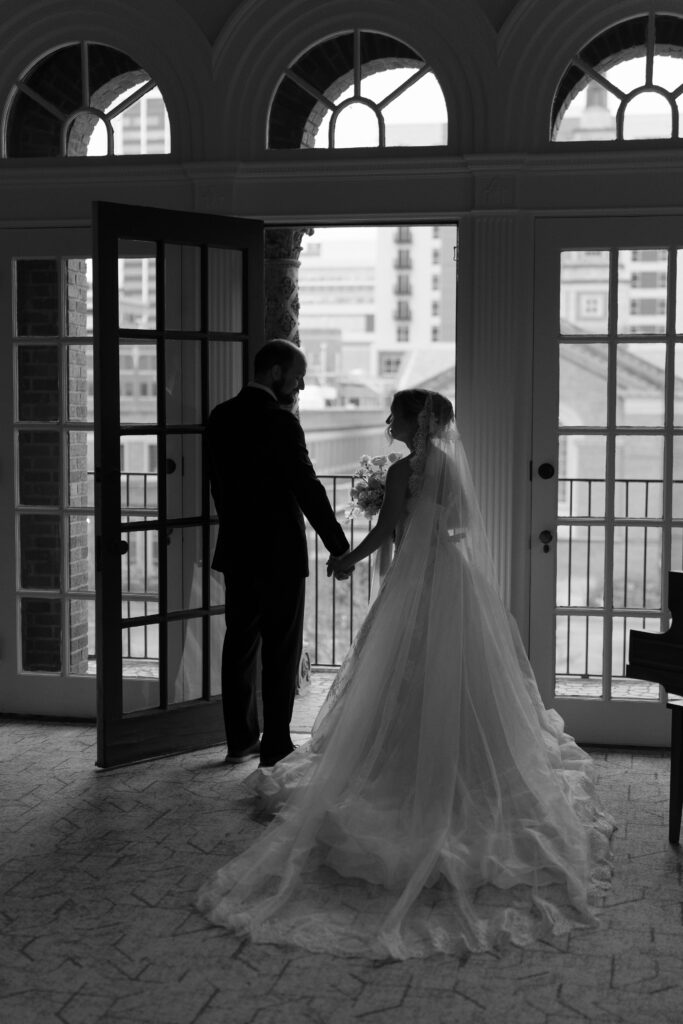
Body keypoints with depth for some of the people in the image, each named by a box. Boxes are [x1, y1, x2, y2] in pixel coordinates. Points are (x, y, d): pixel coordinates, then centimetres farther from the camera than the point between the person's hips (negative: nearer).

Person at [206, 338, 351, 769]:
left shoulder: (221, 417, 5)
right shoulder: (280, 424, -17)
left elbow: (219, 483, 11)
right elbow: (309, 490, -17)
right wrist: (340, 548, -13)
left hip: (237, 551, 7)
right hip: (279, 553, -7)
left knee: (240, 644, 13)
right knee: (281, 650, 2)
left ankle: (241, 740, 21)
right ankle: (276, 744, 8)